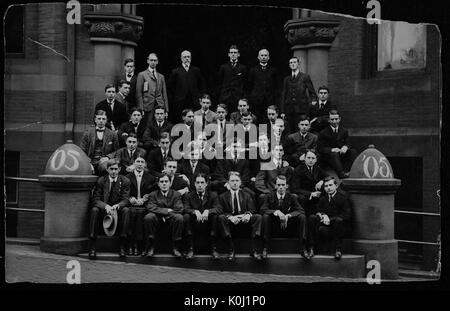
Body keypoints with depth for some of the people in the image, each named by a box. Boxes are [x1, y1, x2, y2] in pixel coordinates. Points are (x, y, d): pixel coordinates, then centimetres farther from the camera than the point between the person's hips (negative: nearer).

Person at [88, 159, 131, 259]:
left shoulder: (125, 181, -1)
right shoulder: (101, 181, -2)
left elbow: (125, 200, -8)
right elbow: (96, 199, -7)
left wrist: (116, 206, -31)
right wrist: (106, 206, -29)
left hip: (118, 209, 0)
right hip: (103, 209, 0)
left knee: (126, 210, -31)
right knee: (94, 210, -31)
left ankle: (122, 246, -29)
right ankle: (92, 247, -31)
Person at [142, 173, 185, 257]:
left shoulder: (176, 194, 11)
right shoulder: (153, 195, 12)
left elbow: (180, 209, -4)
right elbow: (150, 207, -8)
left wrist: (165, 215, -9)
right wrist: (167, 211, -15)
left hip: (171, 219, 0)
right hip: (157, 219, 0)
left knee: (179, 217, -32)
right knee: (148, 217, -31)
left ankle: (175, 248, -22)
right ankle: (150, 247, -21)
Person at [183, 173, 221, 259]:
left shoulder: (213, 195, 5)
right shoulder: (189, 196, 6)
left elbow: (218, 209, -11)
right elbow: (186, 209, -10)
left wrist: (207, 211, -32)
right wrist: (195, 211, -32)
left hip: (208, 227, 0)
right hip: (194, 228, 0)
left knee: (215, 216, -28)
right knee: (186, 216, -26)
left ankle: (214, 249, -24)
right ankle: (190, 249, -24)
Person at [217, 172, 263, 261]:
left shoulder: (247, 196, 18)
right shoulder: (223, 196, 12)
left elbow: (252, 210, 7)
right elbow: (221, 212, -1)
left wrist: (248, 215, -19)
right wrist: (230, 217, -23)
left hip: (244, 220, 1)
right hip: (230, 220, -1)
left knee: (258, 217, -26)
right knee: (220, 218, -33)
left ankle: (254, 250, -26)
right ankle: (231, 250, -31)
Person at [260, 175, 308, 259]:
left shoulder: (292, 197, 1)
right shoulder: (269, 197, -2)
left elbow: (301, 211, -10)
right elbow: (263, 210, -17)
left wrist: (288, 215, -28)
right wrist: (276, 212, -33)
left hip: (289, 228, 1)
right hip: (273, 228, -1)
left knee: (302, 217, -21)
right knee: (265, 216, -29)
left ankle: (302, 249, -18)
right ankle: (265, 248, -25)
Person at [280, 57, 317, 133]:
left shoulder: (305, 77, 5)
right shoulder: (286, 79, 15)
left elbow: (312, 93, 5)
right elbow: (283, 95, 14)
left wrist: (313, 101, -12)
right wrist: (282, 111, 7)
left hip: (301, 110, -3)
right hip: (289, 109, 3)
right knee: (292, 131, 1)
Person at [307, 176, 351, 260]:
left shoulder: (343, 196, -5)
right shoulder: (323, 197, 10)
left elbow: (346, 215, -13)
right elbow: (317, 211, 9)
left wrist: (330, 219, -22)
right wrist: (322, 215, -17)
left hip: (337, 222, -4)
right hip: (325, 222, 4)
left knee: (338, 220, -38)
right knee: (311, 217, -22)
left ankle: (338, 250, -31)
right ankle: (311, 248, -24)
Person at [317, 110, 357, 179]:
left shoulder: (344, 131, 10)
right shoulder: (323, 133, -2)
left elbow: (347, 143, 10)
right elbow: (320, 148, -6)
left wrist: (345, 147, -17)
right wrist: (332, 150, -24)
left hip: (342, 154, 4)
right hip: (329, 156, -4)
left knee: (353, 152, -21)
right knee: (334, 154, -36)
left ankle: (346, 171, -33)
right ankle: (341, 173, -48)